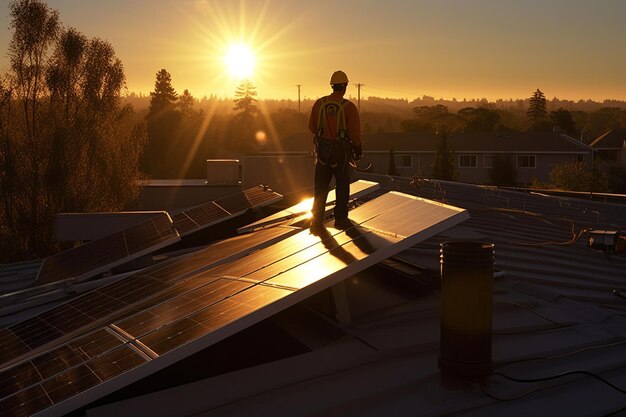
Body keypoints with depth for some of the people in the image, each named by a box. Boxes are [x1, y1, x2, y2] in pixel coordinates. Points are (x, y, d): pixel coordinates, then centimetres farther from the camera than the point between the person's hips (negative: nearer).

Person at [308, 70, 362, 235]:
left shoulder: (319, 103, -4)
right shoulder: (349, 107, -15)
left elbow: (312, 127, 3)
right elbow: (355, 133, -14)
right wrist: (358, 148, 5)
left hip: (322, 148, 3)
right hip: (341, 150, -3)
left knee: (321, 187, 9)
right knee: (342, 186, 14)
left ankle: (316, 221, 8)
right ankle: (340, 219, 23)